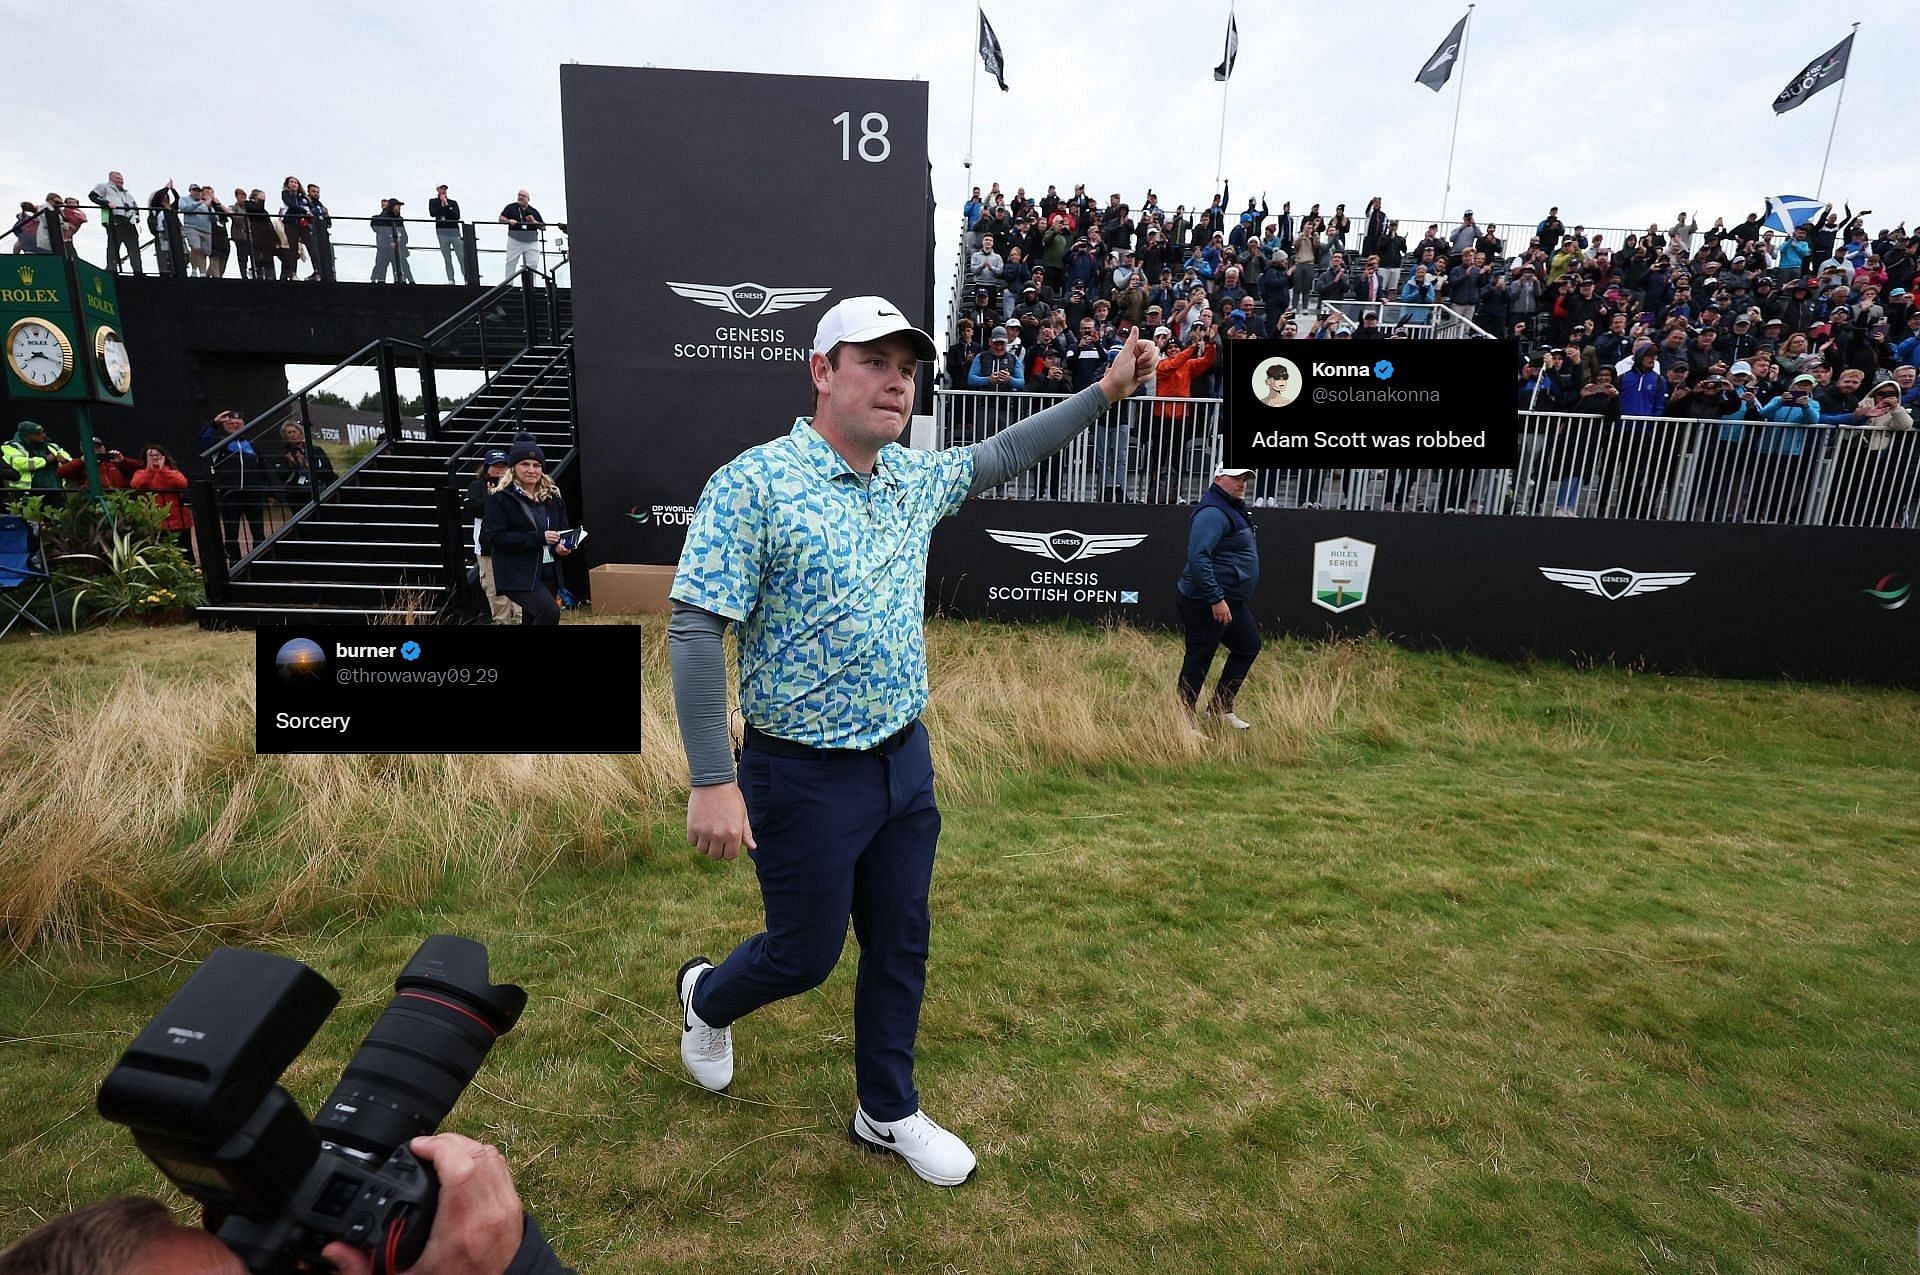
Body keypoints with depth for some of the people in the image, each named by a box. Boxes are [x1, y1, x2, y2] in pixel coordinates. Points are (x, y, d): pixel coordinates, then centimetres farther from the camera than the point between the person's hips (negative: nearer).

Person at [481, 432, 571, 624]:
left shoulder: (552, 496, 11)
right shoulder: (500, 498, -6)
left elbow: (563, 530, 18)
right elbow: (495, 537, -12)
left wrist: (562, 546, -6)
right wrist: (537, 538, -21)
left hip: (548, 572, 6)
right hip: (517, 574, -6)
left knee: (532, 620, 12)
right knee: (550, 611, -27)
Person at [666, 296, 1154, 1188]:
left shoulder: (915, 477, 5)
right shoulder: (753, 483, -16)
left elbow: (1003, 455, 21)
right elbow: (694, 632, -18)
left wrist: (1106, 390, 17)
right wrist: (713, 782, -20)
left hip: (906, 762, 6)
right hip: (805, 778, -6)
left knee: (900, 947, 17)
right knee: (806, 954, 12)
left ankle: (887, 1113, 40)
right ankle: (705, 997, 46)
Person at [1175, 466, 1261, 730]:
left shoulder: (1233, 509, 14)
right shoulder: (1212, 512, -19)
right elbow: (1198, 558, -28)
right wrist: (1216, 599, -28)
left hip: (1231, 600, 11)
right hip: (1206, 603, -11)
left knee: (1249, 646, 19)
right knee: (1198, 660, -3)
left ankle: (1221, 707, 29)